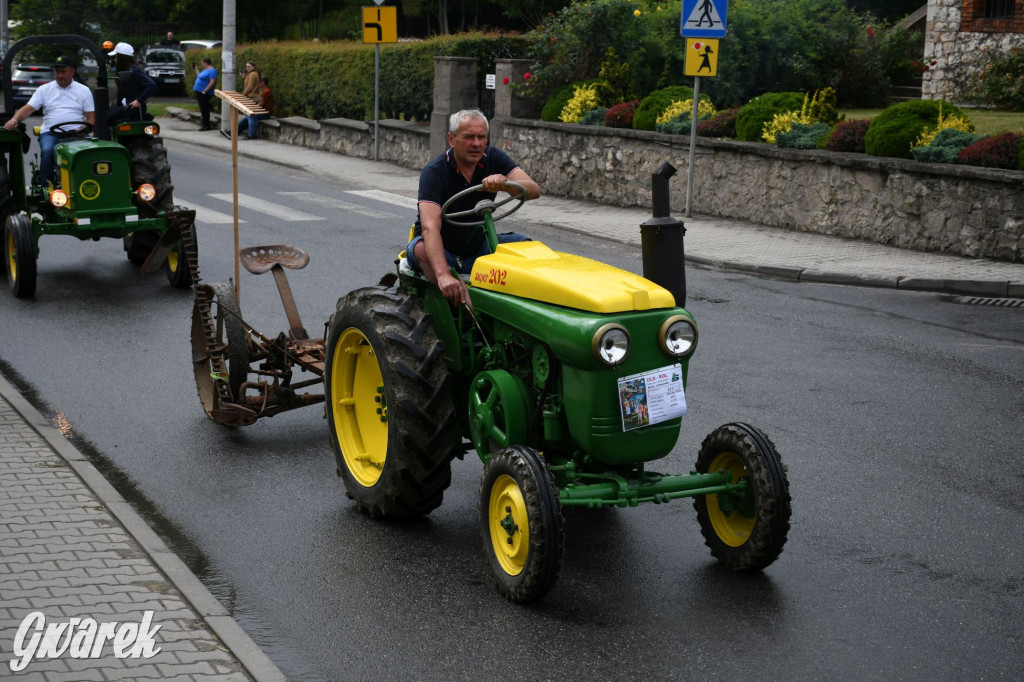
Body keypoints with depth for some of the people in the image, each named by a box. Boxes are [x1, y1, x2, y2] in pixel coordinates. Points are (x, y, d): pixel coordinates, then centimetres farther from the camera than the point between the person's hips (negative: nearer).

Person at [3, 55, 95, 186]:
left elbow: (91, 118, 9)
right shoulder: (44, 89, 15)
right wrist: (14, 119, -15)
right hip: (50, 132, 1)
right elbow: (28, 109, 6)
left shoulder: (84, 91, 13)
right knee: (47, 151, -33)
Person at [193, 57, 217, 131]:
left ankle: (207, 126, -4)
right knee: (202, 109, 13)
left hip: (204, 93, -10)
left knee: (204, 109, -8)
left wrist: (205, 91, -25)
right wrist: (196, 70, 24)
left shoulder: (212, 71, -14)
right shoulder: (205, 70, 17)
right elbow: (199, 77, 28)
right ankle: (204, 124, 19)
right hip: (199, 92, 10)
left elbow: (212, 82, -22)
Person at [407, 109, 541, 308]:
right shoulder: (434, 172, -21)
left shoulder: (493, 158, -6)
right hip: (443, 250, -4)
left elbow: (534, 190, -19)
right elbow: (430, 227, -36)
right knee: (422, 248, -36)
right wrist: (443, 275, -52)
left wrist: (505, 184, -44)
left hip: (478, 246, 4)